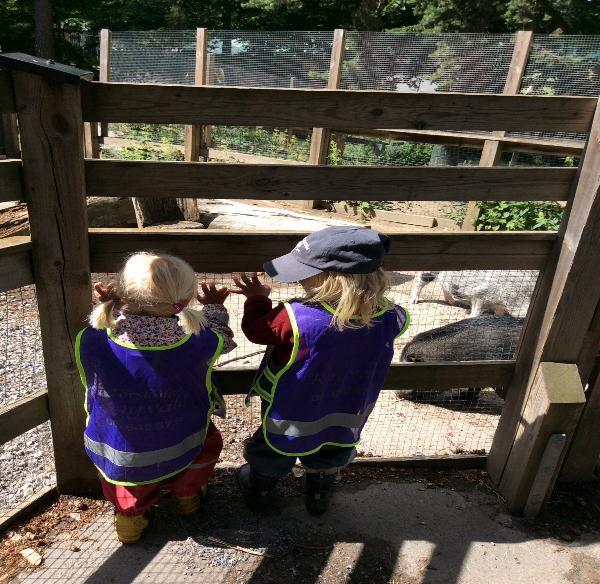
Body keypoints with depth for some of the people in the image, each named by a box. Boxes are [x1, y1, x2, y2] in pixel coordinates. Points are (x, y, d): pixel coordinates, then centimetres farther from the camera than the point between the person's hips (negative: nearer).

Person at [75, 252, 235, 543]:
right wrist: (214, 305, 9)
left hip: (115, 463, 1)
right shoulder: (196, 345, -29)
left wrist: (110, 305, 1)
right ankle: (186, 493, 44)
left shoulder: (89, 342, -27)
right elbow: (221, 337, -3)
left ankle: (129, 510, 30)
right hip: (176, 458, -1)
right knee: (210, 439, 31)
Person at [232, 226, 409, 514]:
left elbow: (256, 328, -20)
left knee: (271, 454, 27)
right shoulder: (389, 319, -24)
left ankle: (258, 491, 53)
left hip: (291, 417, -3)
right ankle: (319, 498, 55)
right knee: (328, 457, 32)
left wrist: (257, 297, -2)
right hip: (344, 419, 3)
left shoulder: (296, 319, -38)